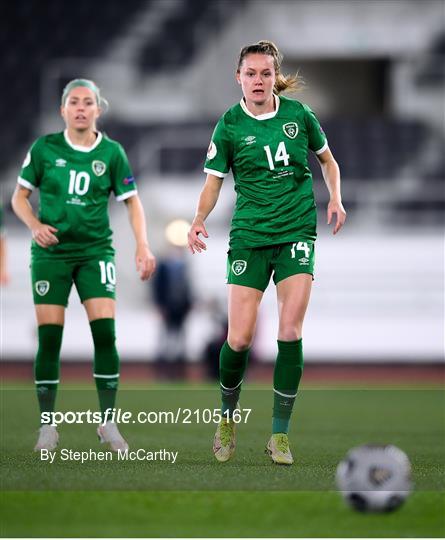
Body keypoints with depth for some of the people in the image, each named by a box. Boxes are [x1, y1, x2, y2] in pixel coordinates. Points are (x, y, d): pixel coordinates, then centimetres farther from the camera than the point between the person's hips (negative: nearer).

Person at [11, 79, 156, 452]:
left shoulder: (112, 152, 0)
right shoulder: (44, 148, -1)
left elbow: (132, 201, 4)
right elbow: (20, 196, 6)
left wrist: (143, 246, -9)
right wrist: (35, 226, -12)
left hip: (96, 251, 0)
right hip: (51, 252, 0)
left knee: (105, 333, -11)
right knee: (49, 337, -4)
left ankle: (108, 423, -1)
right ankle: (48, 426, 6)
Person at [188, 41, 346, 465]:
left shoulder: (298, 113, 2)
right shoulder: (230, 125, -1)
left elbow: (327, 160, 17)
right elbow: (213, 180, 2)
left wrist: (335, 198, 0)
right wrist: (199, 220, -16)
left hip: (297, 232, 0)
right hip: (249, 235, 0)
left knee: (290, 330, -12)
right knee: (239, 338, -7)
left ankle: (280, 434, -3)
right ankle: (227, 417, 21)